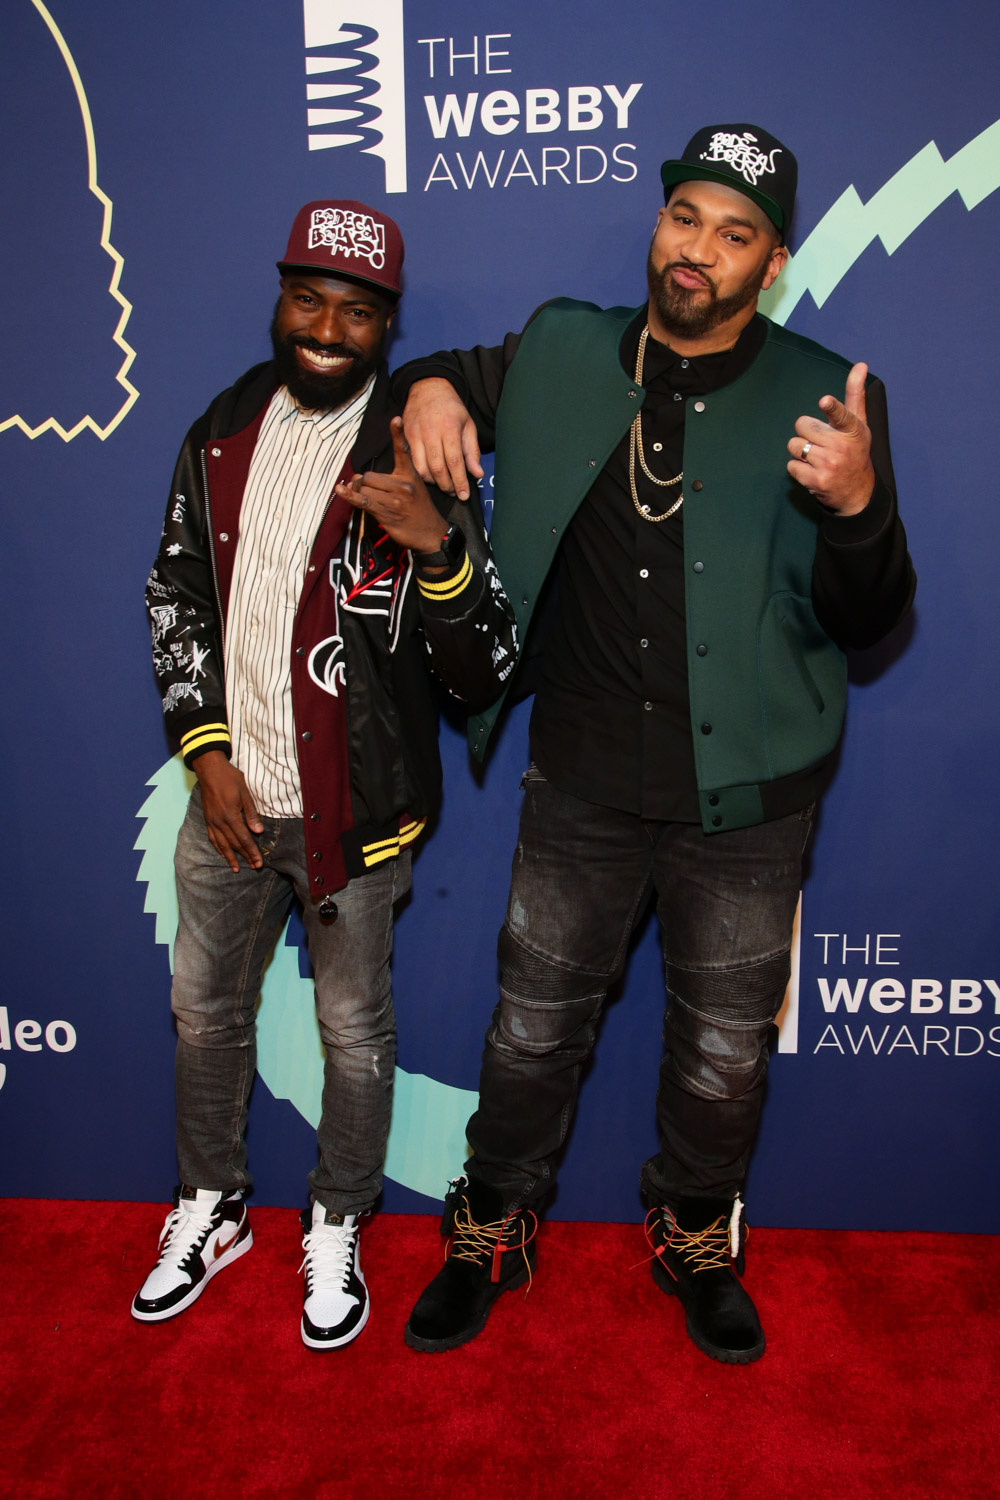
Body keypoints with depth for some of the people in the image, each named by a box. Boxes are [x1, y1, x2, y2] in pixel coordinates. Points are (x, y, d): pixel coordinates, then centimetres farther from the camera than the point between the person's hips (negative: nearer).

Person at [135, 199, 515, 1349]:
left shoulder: (415, 464, -13)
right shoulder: (222, 434, 1)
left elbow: (482, 672, -16)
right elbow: (175, 597, 9)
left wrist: (437, 544, -34)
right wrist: (205, 749, -1)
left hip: (354, 808, -4)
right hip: (231, 794, 5)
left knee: (353, 1029, 13)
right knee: (204, 1009, 19)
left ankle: (335, 1232, 38)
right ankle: (211, 1209, 45)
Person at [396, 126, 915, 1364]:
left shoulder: (820, 399, -6)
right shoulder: (558, 355, 1)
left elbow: (864, 620, -8)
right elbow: (444, 376, 20)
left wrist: (857, 504, -29)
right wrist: (429, 389, -4)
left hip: (743, 798, 0)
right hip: (581, 787, 1)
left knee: (723, 1046, 17)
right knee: (534, 1026, 15)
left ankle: (696, 1239, 44)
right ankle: (492, 1233, 40)